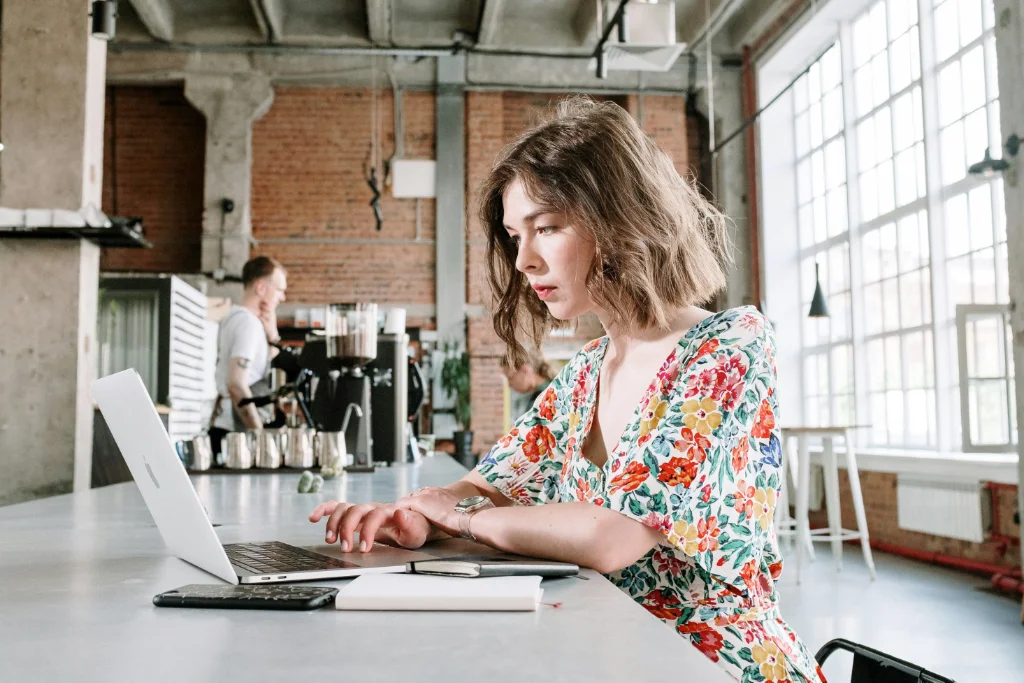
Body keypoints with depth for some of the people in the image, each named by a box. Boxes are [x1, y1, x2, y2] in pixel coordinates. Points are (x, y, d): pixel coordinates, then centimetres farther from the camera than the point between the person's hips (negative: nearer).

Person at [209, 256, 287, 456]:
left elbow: (273, 368, 19)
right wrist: (261, 434, -20)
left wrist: (272, 334, 3)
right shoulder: (249, 323, -13)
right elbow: (236, 385, -22)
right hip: (236, 431, -9)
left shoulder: (233, 317, 16)